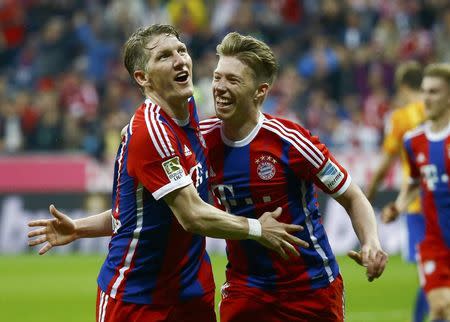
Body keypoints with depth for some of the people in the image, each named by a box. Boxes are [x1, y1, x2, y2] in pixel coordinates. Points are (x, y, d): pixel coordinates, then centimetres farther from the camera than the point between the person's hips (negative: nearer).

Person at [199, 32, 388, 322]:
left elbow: (352, 198, -7)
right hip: (243, 286, 3)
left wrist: (371, 243, -24)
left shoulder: (289, 140, -16)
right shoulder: (202, 138, -5)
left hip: (311, 286, -3)